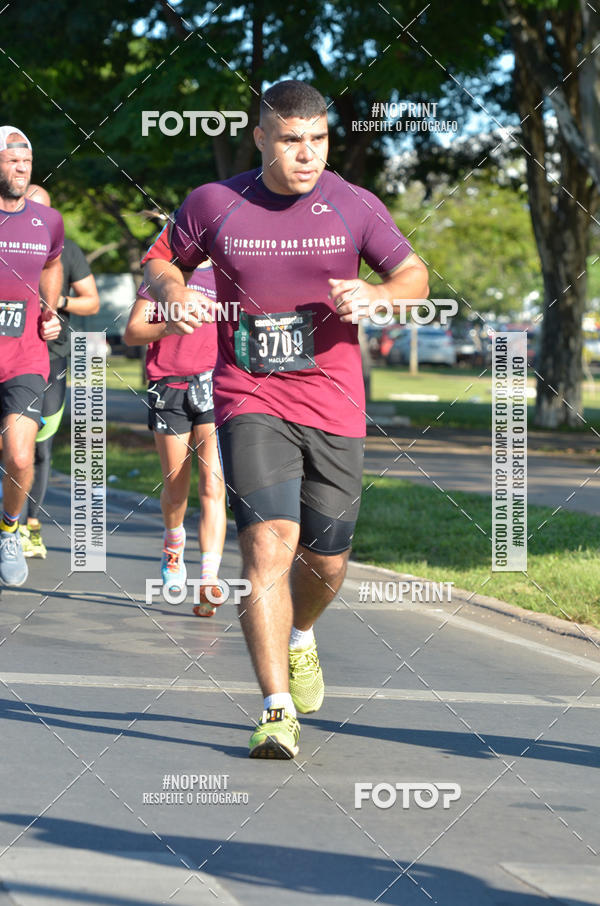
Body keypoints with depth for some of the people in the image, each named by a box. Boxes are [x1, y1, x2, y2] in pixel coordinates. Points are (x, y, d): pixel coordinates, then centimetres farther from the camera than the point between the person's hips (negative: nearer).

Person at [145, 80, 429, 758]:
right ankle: (278, 711, -19)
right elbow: (169, 264, 15)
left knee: (327, 561, 9)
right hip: (248, 398, -2)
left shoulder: (354, 206, 0)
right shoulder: (213, 205, -1)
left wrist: (373, 295, -11)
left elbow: (414, 276, 11)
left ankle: (299, 638, 45)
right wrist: (175, 296, -8)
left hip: (334, 403, 2)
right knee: (268, 542, -19)